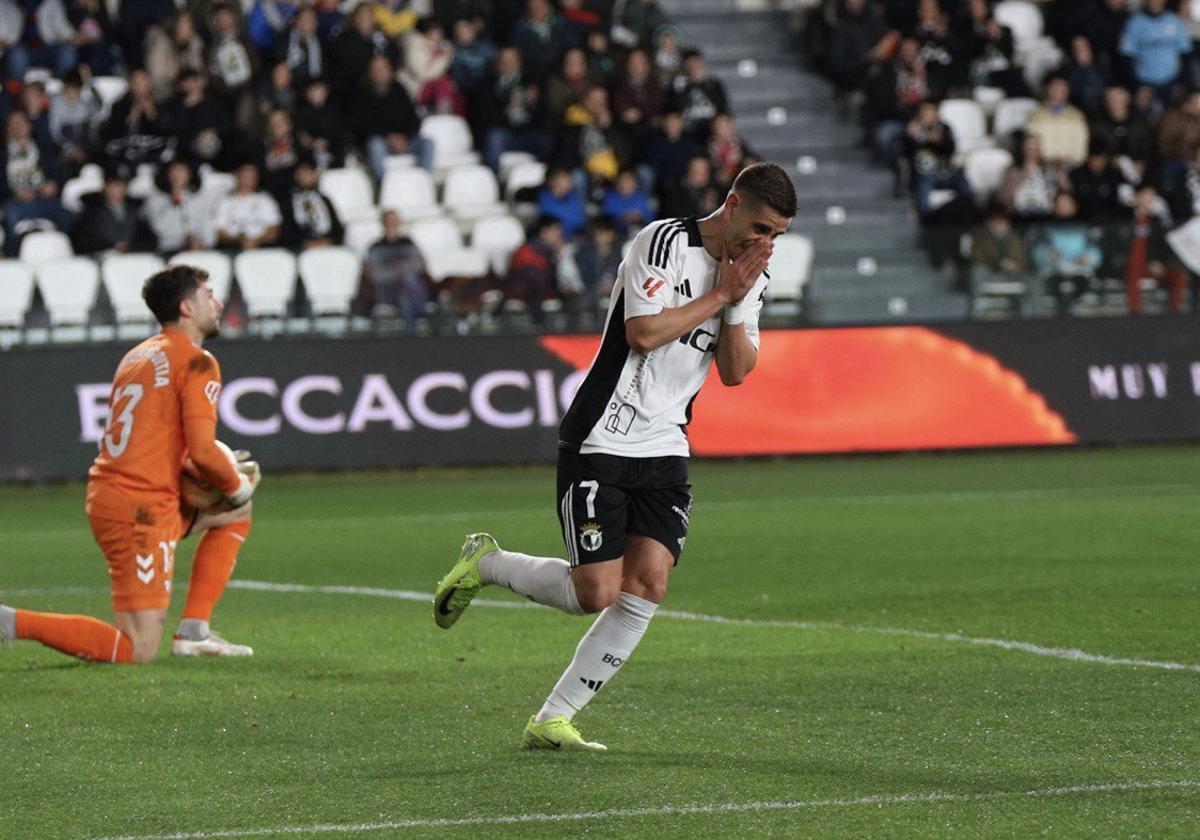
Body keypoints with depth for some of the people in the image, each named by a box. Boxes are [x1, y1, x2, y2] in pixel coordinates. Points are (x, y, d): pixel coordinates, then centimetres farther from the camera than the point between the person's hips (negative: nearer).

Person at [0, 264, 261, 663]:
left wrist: (230, 472, 18)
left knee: (235, 515, 27)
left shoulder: (138, 356, 19)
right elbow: (202, 450, -17)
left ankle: (193, 631, 19)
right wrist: (237, 486, 3)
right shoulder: (197, 362, -8)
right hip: (142, 510, -9)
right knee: (138, 652, -9)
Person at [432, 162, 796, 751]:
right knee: (596, 592, -11)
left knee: (647, 585, -9)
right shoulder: (665, 242, -12)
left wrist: (736, 304, -10)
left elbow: (735, 372, 5)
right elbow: (644, 333, -21)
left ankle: (552, 721, 0)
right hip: (599, 442, -7)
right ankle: (486, 563, 17)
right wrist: (718, 294, -15)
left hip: (664, 451, 7)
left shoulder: (752, 279, 10)